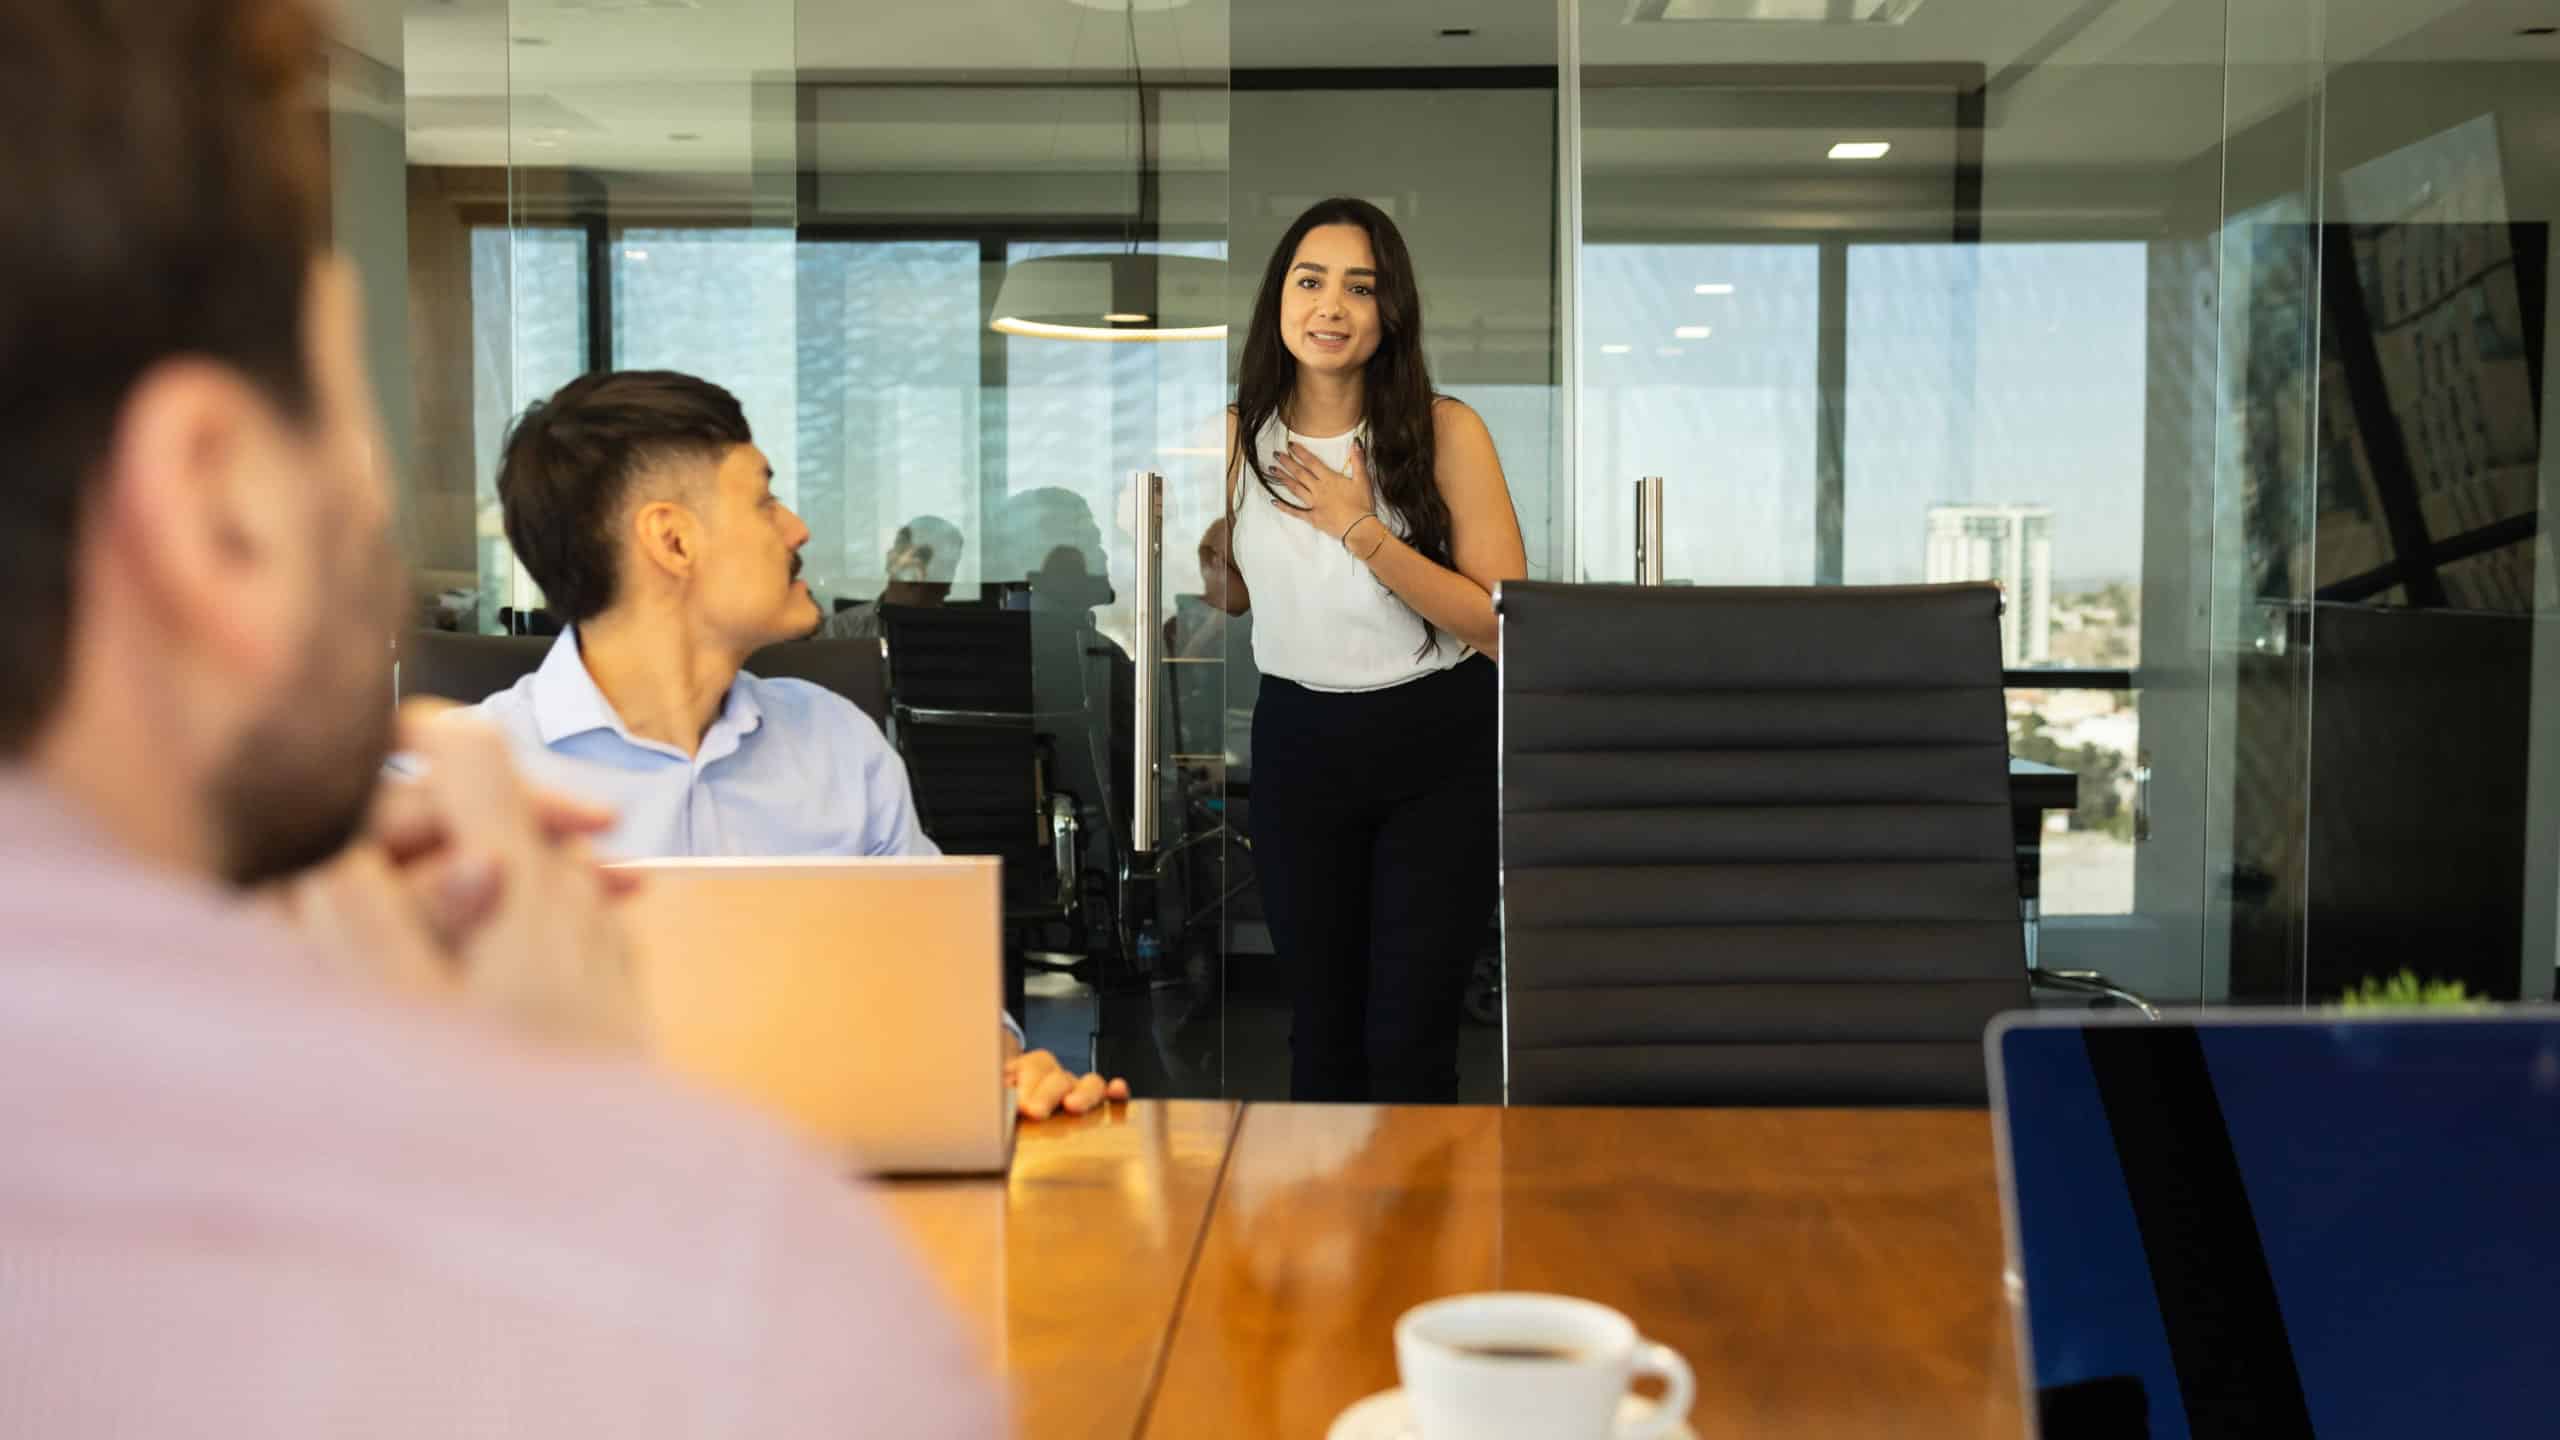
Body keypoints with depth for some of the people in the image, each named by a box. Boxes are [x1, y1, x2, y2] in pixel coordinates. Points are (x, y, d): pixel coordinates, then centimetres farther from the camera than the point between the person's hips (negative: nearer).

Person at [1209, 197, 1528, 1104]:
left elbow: (1505, 626, -18)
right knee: (1321, 1025, 15)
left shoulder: (1444, 431, -13)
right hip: (1298, 746, 3)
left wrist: (1360, 528, -23)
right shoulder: (1238, 436, -2)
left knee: (1409, 1043, 1)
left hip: (1435, 755, -3)